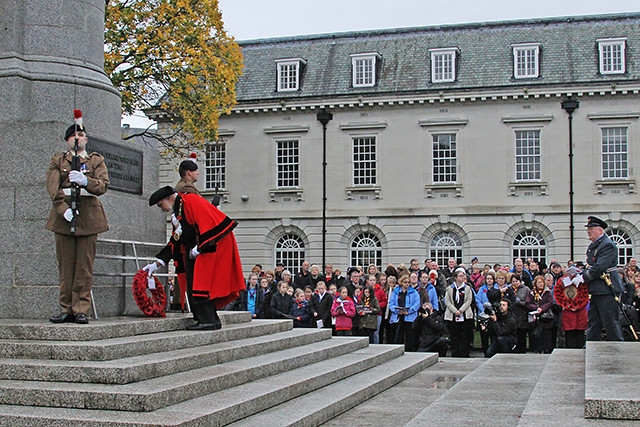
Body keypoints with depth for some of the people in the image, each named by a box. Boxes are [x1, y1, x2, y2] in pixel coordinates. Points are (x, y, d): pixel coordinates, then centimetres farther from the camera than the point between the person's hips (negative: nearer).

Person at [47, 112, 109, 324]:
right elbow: (52, 188, -1)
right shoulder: (58, 160, 13)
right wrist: (64, 209, -16)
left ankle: (81, 310, 0)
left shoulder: (96, 160, 13)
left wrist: (85, 181, -23)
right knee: (65, 265, 1)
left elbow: (103, 185, -3)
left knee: (85, 266, -3)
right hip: (63, 215, 1)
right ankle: (67, 309, 7)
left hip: (88, 216, 0)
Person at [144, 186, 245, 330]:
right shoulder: (178, 211, 20)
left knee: (202, 283, -12)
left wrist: (198, 248, -17)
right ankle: (212, 320, 9)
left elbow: (206, 222, -20)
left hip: (214, 246, -10)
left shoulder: (190, 200, -10)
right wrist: (157, 264, 19)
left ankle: (207, 320, -10)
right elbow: (175, 241, 22)